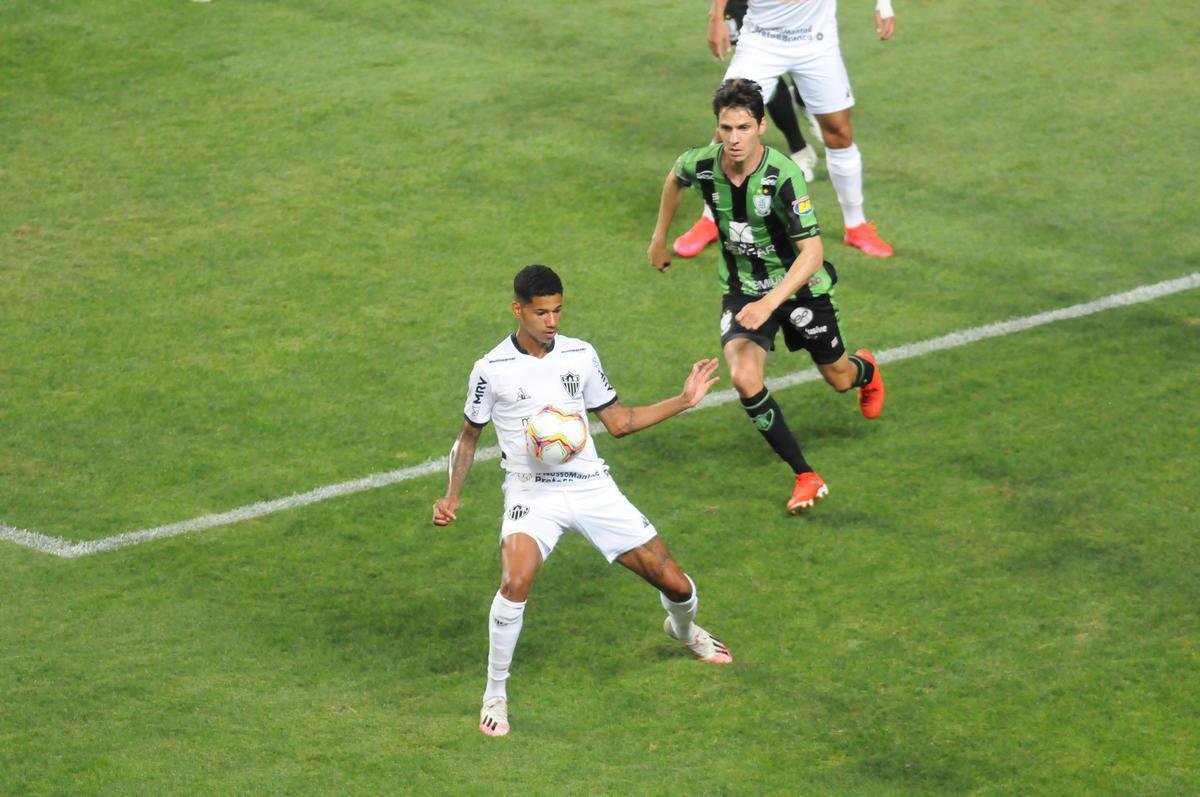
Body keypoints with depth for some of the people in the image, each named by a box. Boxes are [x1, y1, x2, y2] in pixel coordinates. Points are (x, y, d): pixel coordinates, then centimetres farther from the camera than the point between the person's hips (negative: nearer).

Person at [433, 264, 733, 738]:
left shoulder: (580, 356, 5)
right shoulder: (492, 370, -3)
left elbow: (617, 421, 15)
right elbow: (469, 436, 10)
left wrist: (684, 401, 8)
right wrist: (451, 497, -3)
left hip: (592, 486, 3)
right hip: (532, 491, -3)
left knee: (674, 584, 1)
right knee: (516, 580, -33)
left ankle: (683, 629, 41)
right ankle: (495, 692, -14)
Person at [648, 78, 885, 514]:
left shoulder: (784, 175, -32)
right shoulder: (701, 164, -18)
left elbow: (812, 252, -34)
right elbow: (675, 177, 9)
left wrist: (769, 303, -45)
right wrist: (659, 237, 17)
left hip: (798, 284, -2)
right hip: (742, 287, 2)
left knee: (838, 378, 16)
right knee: (744, 377, -23)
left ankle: (866, 370, 58)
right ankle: (805, 477, -10)